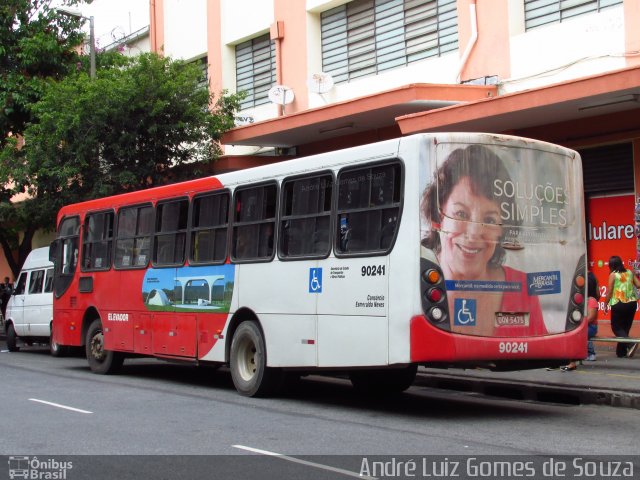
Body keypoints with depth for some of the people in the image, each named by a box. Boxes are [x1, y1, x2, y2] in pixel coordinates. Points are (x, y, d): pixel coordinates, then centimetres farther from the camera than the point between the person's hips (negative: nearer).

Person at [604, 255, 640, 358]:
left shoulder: (613, 275, -5)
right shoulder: (630, 272, 8)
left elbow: (609, 292, -6)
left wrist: (606, 305, 4)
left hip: (618, 304, -5)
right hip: (632, 303, 5)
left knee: (616, 327, 5)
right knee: (625, 327, 15)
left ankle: (630, 343, -19)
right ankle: (621, 351, 17)